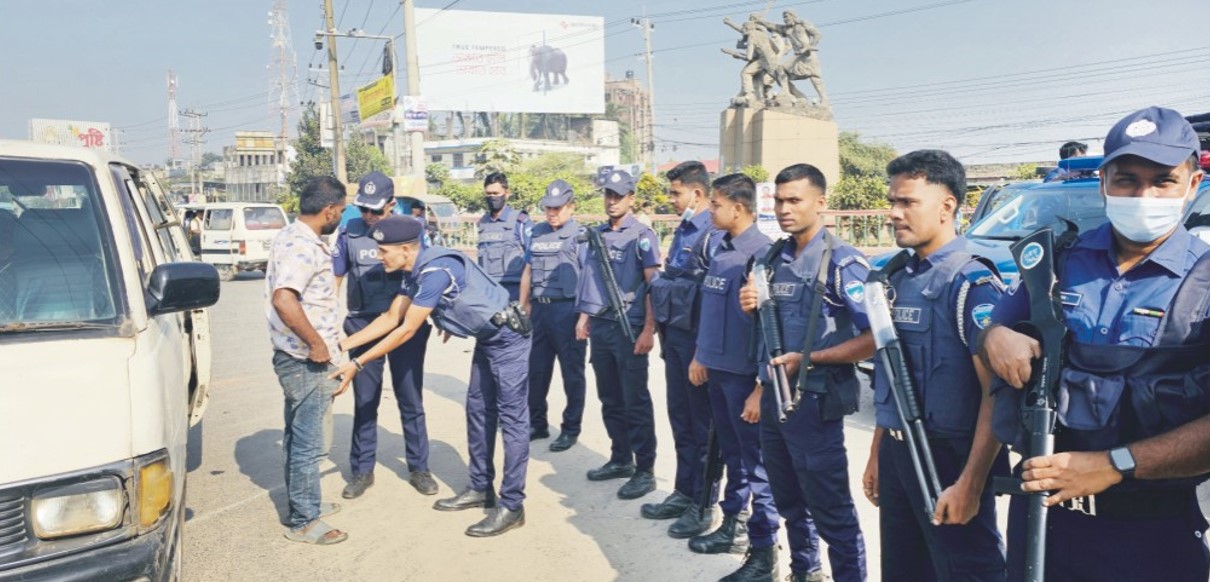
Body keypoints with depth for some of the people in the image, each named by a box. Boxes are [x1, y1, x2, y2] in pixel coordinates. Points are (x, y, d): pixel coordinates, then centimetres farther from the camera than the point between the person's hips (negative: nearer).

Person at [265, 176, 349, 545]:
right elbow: (284, 299, -36)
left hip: (301, 358, 10)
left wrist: (323, 340, 21)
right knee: (308, 443, 0)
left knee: (301, 438, 20)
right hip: (305, 361, -10)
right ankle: (303, 522, 12)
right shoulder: (303, 246, -21)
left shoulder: (291, 236, 11)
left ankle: (304, 504, 35)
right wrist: (316, 343, -26)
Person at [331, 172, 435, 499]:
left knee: (411, 400, 8)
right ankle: (362, 470, 25)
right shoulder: (349, 233, -2)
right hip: (364, 326, 1)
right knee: (364, 402, 11)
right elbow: (335, 278, 6)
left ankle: (419, 468, 21)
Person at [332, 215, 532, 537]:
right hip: (487, 340, 10)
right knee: (478, 412, 15)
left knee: (512, 419, -6)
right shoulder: (415, 272, 4)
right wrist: (344, 344, 7)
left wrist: (357, 364, -16)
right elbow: (390, 319, 12)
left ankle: (512, 506, 0)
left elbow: (407, 331, -22)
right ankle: (480, 489, 27)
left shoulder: (436, 269, -26)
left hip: (507, 339, -10)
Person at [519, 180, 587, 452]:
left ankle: (571, 429, 16)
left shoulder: (580, 235, -6)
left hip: (567, 309, -6)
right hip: (539, 309, 6)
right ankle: (537, 424, 26)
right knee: (537, 369, 12)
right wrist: (523, 306, 15)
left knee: (572, 372, 4)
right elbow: (527, 272, 19)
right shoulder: (537, 233, 13)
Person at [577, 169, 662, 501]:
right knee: (610, 399, 13)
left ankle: (645, 470, 8)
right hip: (600, 326, 6)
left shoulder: (641, 236, -5)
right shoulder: (597, 234, 12)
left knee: (635, 401, -1)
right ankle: (621, 459, 26)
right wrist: (584, 316, 13)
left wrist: (648, 330, -15)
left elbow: (653, 285, -9)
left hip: (629, 328, -6)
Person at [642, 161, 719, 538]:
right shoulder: (682, 230, 13)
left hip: (698, 338, -9)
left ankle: (703, 504, 15)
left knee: (702, 422, 3)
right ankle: (683, 492, 29)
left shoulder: (714, 234, -16)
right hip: (675, 335, 9)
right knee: (679, 418, 16)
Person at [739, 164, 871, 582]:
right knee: (789, 501, 21)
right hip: (772, 396, 8)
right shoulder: (771, 259, 8)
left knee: (831, 510, 3)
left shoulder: (843, 262, -13)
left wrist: (809, 359, -22)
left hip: (814, 402, -7)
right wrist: (752, 308, -3)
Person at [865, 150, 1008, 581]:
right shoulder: (899, 279, 9)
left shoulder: (971, 283, -14)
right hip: (897, 455, 7)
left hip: (948, 459, -7)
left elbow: (997, 392, -18)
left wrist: (970, 483, -21)